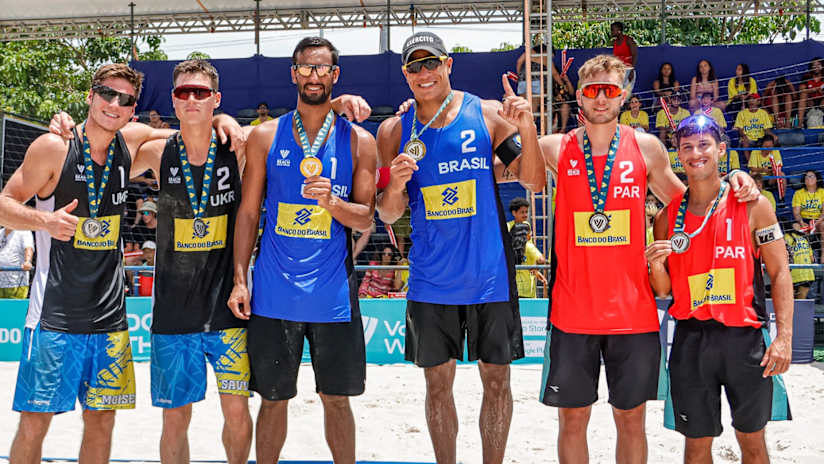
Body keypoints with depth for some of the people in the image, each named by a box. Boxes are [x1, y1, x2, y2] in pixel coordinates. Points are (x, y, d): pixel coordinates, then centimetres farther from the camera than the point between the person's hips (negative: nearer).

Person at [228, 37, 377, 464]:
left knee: (336, 398, 9)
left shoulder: (358, 141, 4)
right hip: (274, 294, 0)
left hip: (333, 294, 0)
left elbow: (365, 218, 2)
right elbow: (248, 212, 6)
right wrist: (240, 279, 0)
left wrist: (330, 201, -18)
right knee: (273, 398, 9)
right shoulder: (265, 136, 5)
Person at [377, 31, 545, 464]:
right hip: (431, 280, 1)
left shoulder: (488, 114, -1)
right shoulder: (395, 131, 3)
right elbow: (389, 215, 4)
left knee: (496, 378, 8)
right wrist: (395, 187, -18)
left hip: (490, 274, -1)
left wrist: (526, 128, -18)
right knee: (438, 382, 9)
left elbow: (535, 182, -3)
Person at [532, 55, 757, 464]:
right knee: (572, 418, 7)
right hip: (573, 311, -1)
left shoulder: (646, 147, 5)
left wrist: (729, 182, 1)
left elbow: (683, 200, 18)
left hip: (633, 310, 1)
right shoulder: (555, 149, 1)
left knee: (631, 418, 10)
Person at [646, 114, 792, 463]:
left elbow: (779, 272, -3)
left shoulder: (752, 205, 0)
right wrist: (656, 266, -12)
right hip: (691, 340, 2)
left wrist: (784, 336, -13)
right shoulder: (667, 217, 6)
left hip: (745, 337, -2)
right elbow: (664, 292, 10)